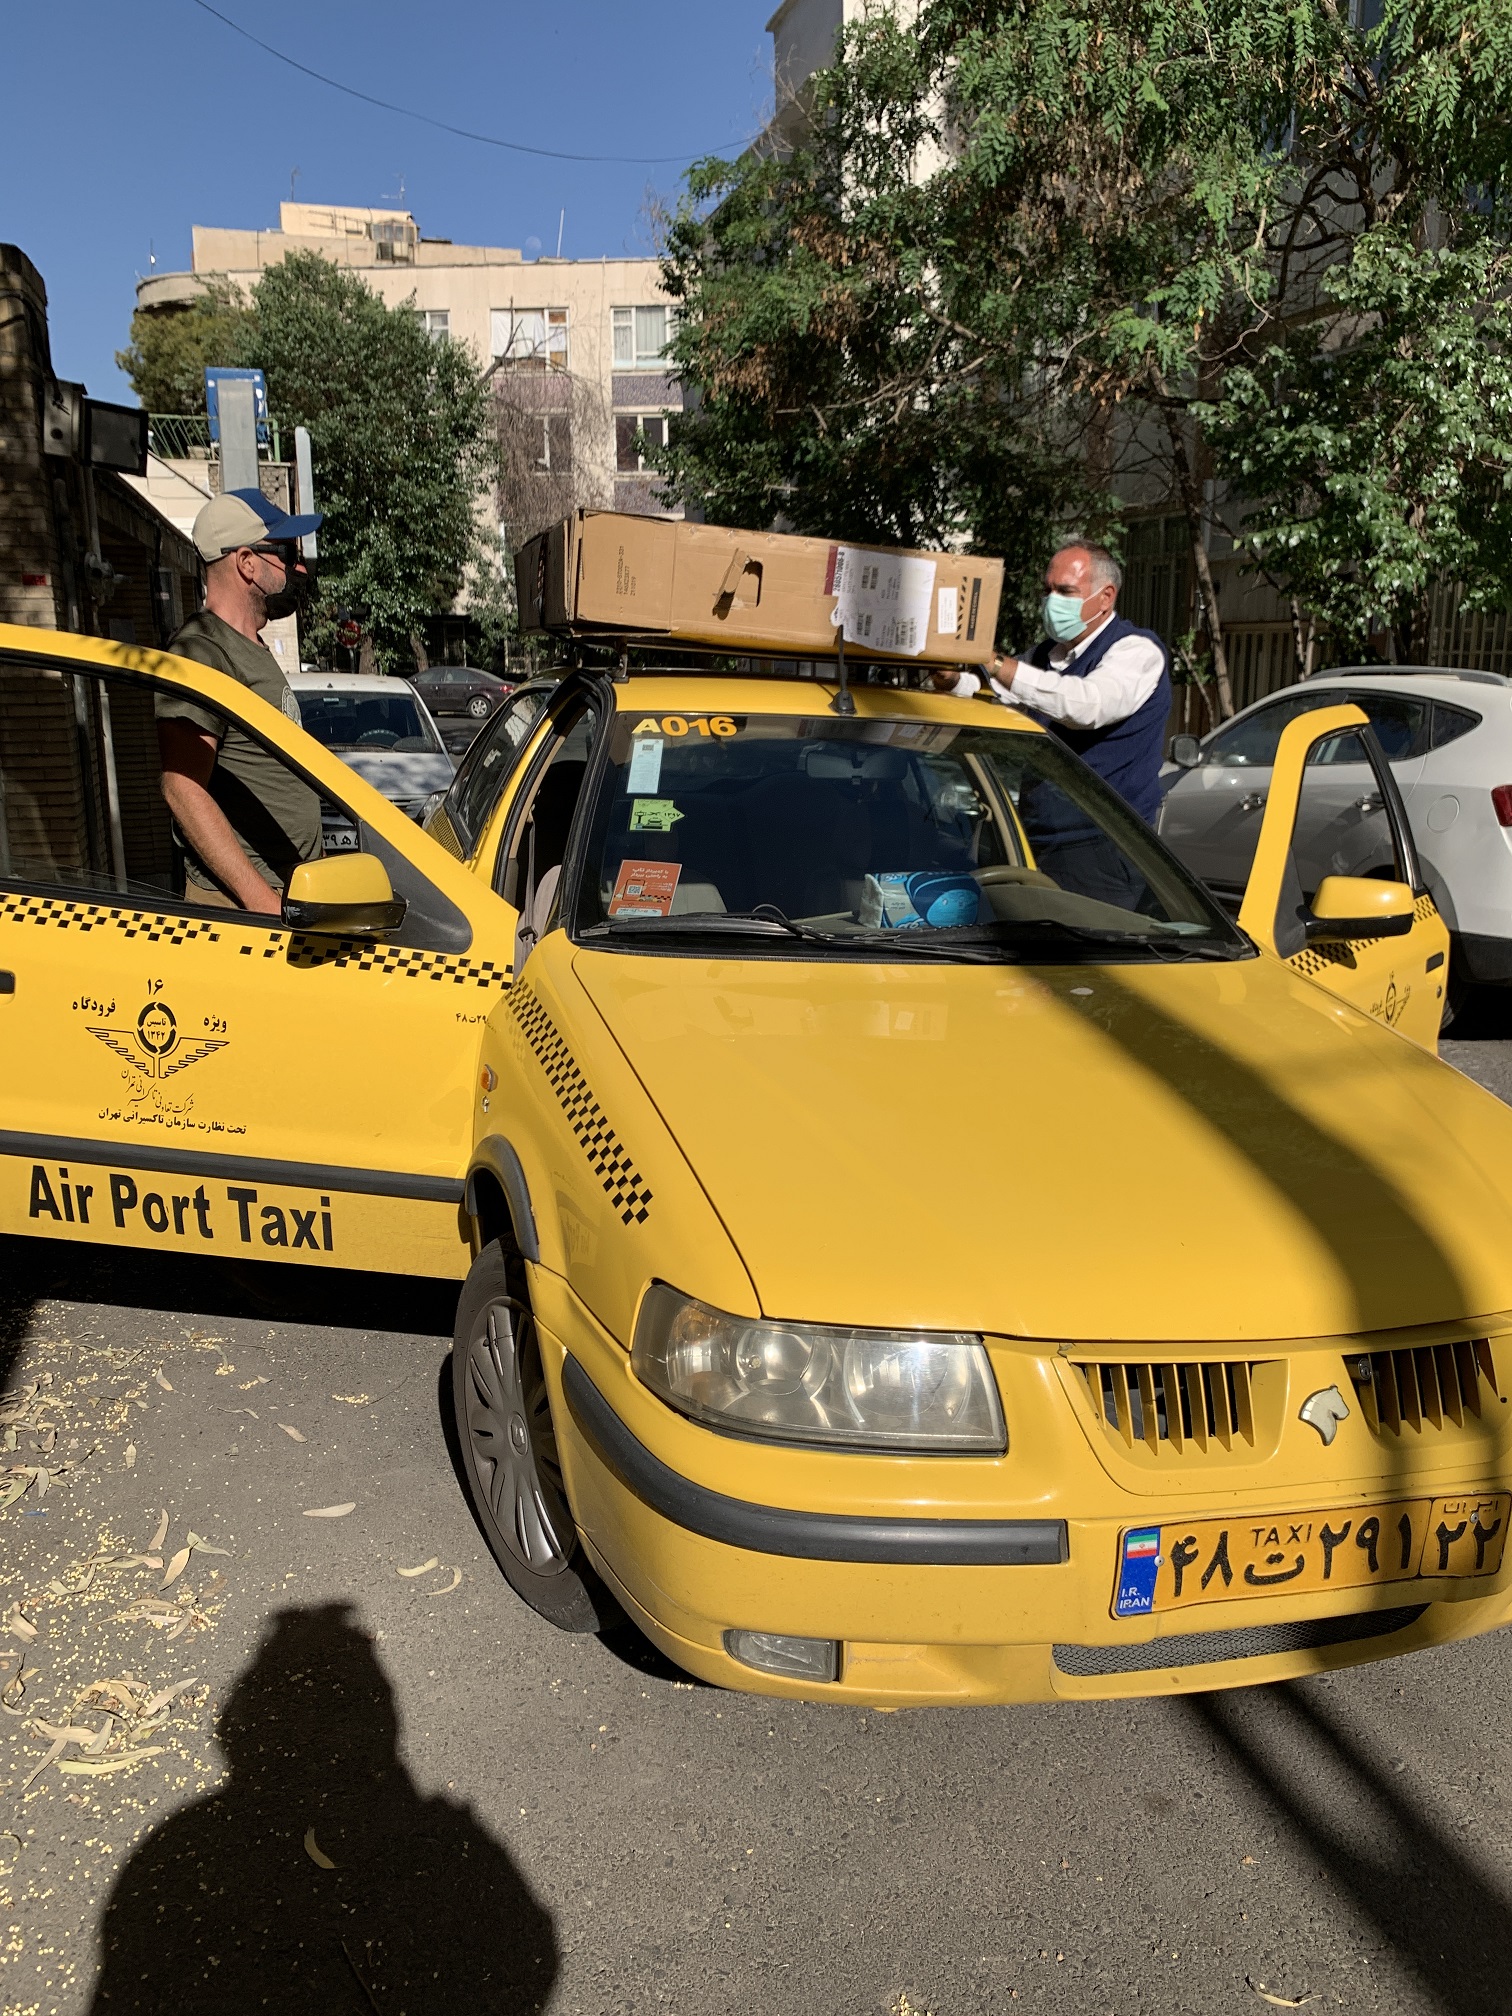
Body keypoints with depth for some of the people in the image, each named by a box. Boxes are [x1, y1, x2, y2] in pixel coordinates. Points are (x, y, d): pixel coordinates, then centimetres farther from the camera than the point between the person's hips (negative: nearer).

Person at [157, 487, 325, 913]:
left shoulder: (255, 651, 19)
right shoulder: (202, 654, -13)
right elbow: (184, 790, -21)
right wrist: (264, 902, -27)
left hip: (290, 894, 9)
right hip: (238, 904, -9)